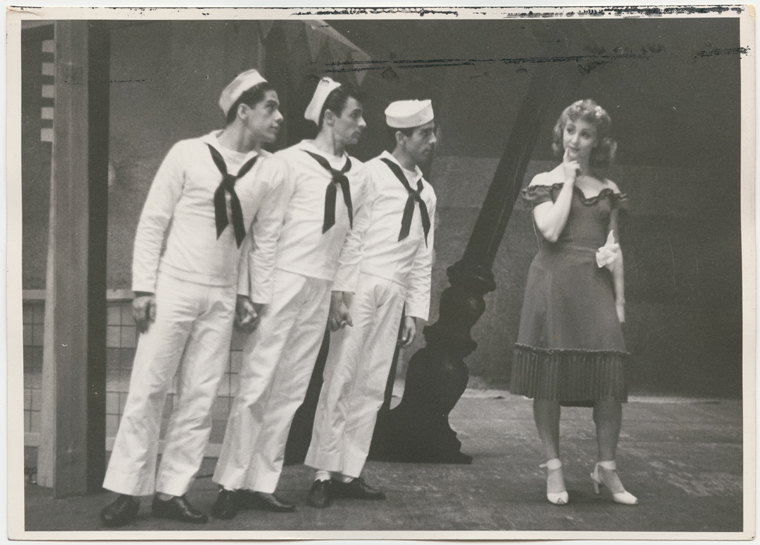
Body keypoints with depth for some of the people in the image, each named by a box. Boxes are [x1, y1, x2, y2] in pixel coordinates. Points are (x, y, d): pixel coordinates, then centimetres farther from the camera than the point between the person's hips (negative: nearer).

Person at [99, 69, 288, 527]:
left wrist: (260, 297, 7)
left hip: (222, 299, 3)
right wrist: (143, 287, -8)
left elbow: (266, 238, 9)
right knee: (149, 390, -1)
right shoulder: (188, 154, -6)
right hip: (172, 288, -3)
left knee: (200, 399, 5)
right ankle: (128, 490, 7)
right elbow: (153, 221, -4)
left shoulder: (272, 170, 2)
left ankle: (173, 491, 14)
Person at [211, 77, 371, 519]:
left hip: (320, 292, 6)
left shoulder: (358, 174, 11)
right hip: (282, 281, -6)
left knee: (291, 391, 7)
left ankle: (262, 483, 14)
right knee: (258, 381, -5)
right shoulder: (291, 162, -7)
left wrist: (342, 292, 10)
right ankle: (231, 483, 2)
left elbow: (354, 236, 14)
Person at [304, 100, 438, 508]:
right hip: (360, 285, -6)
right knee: (341, 378, -5)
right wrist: (338, 289, -16)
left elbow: (423, 257, 19)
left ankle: (349, 473, 12)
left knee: (372, 386, 6)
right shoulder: (371, 175, -4)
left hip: (393, 293, 7)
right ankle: (325, 472, 1)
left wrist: (416, 311, 14)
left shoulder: (426, 193, 17)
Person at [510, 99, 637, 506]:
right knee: (549, 377, -2)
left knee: (610, 374, -8)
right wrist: (568, 181, -5)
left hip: (595, 286, 2)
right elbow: (550, 231, -12)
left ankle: (606, 468, 3)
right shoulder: (545, 183, 6)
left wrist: (620, 300, 8)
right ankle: (553, 468, 8)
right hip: (554, 284, -2)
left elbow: (614, 247, 14)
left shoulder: (607, 190, 14)